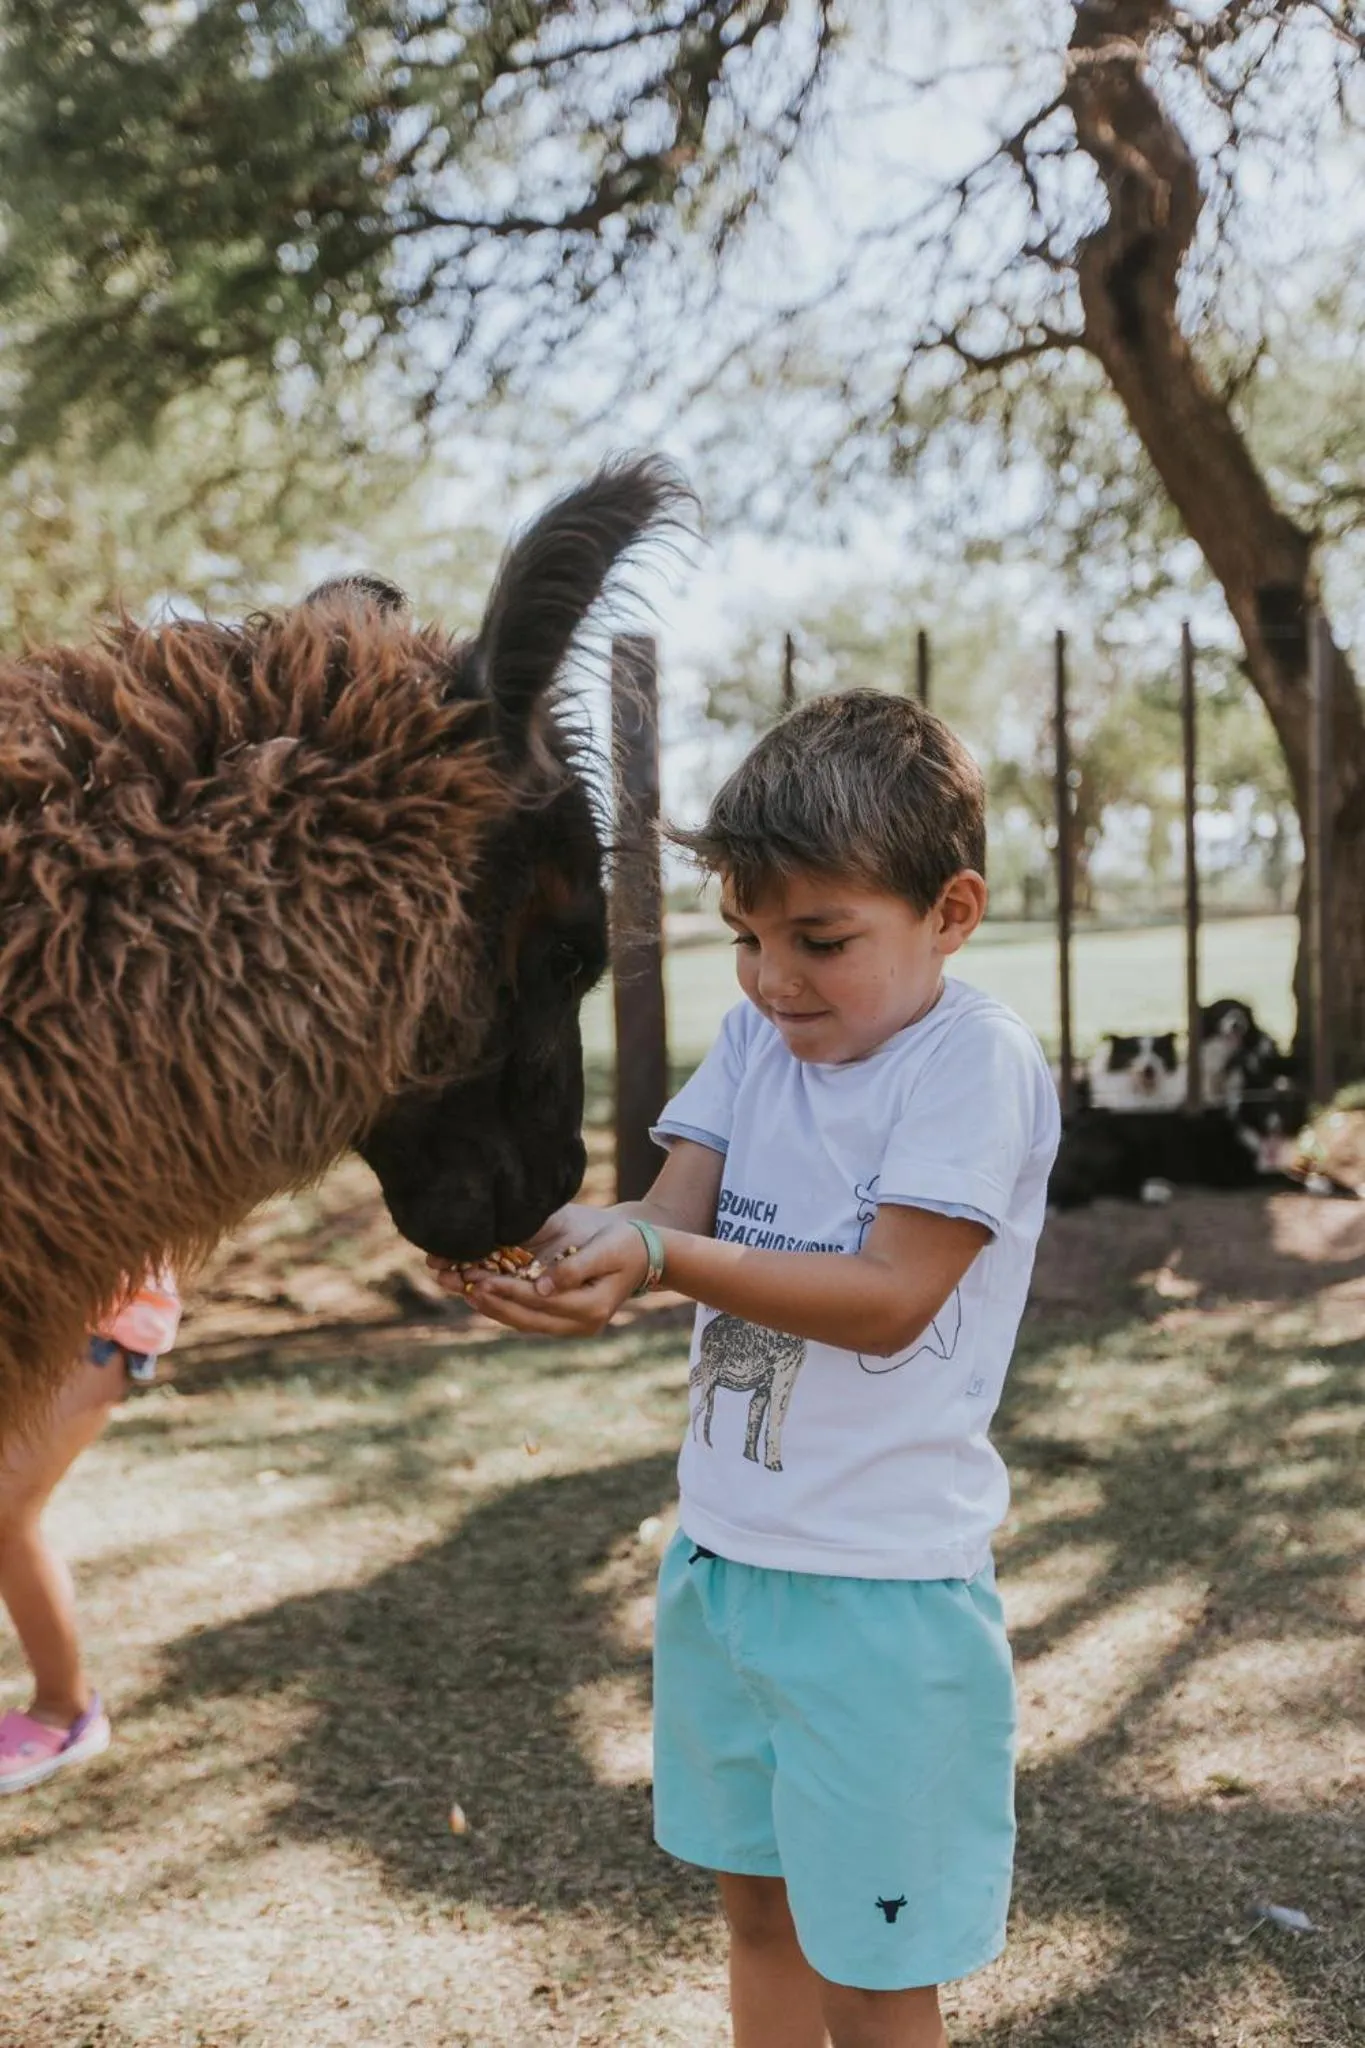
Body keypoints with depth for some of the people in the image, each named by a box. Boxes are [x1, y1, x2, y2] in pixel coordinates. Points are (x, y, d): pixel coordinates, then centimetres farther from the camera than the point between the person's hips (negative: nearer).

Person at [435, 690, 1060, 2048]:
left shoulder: (981, 1060, -16)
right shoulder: (753, 1037, 5)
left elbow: (889, 1296, -23)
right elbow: (672, 1215, -3)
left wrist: (661, 1257, -34)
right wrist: (562, 1233, -26)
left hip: (884, 1585, -6)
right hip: (718, 1550, 6)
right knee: (756, 1904, 23)